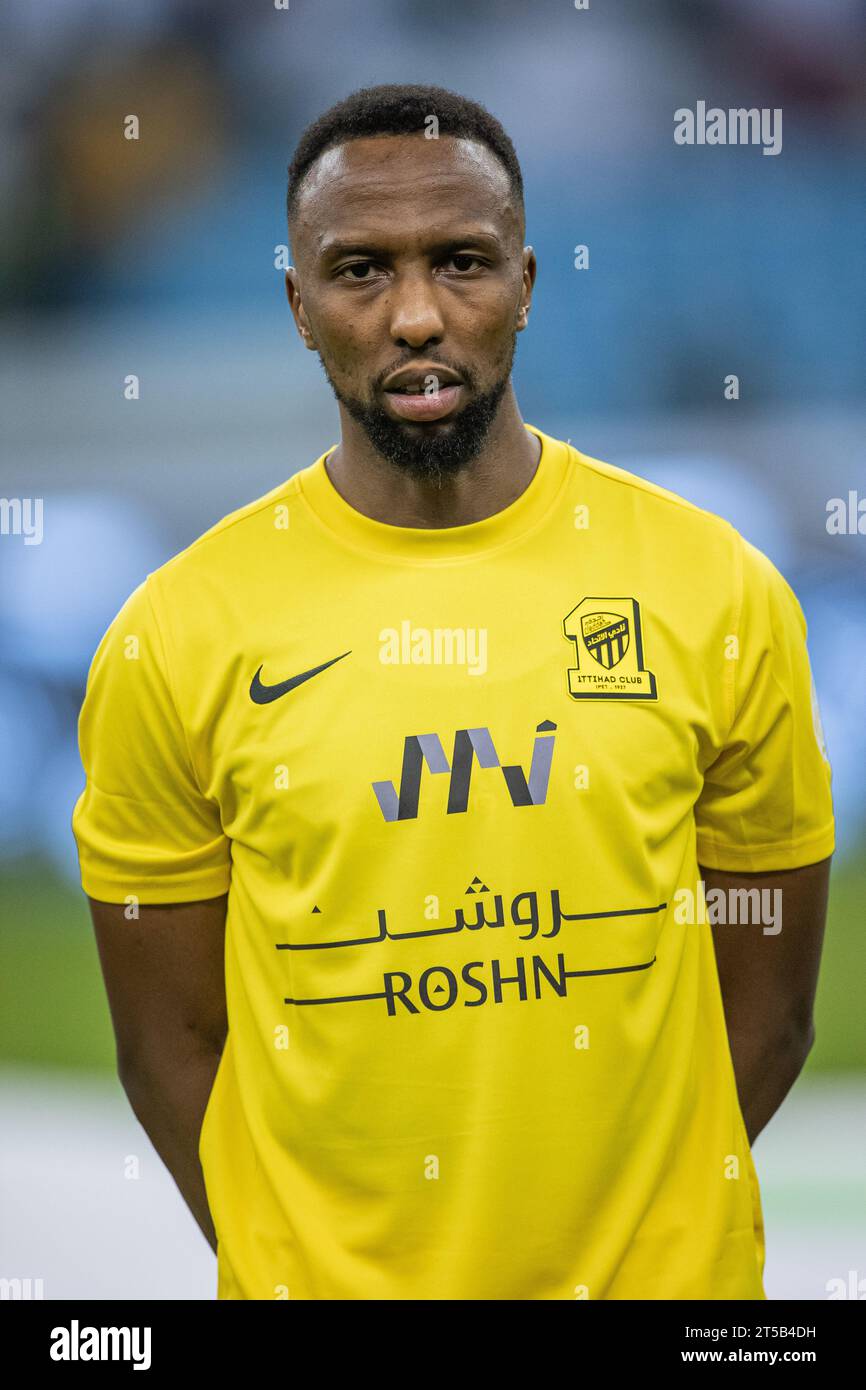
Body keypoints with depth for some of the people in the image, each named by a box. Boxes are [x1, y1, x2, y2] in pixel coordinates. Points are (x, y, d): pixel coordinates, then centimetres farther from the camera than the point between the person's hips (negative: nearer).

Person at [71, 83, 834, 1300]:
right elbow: (173, 1044, -1)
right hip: (316, 1276, -1)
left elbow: (763, 1019, 0)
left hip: (663, 1280, 1)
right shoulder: (176, 639, -6)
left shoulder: (719, 596, -4)